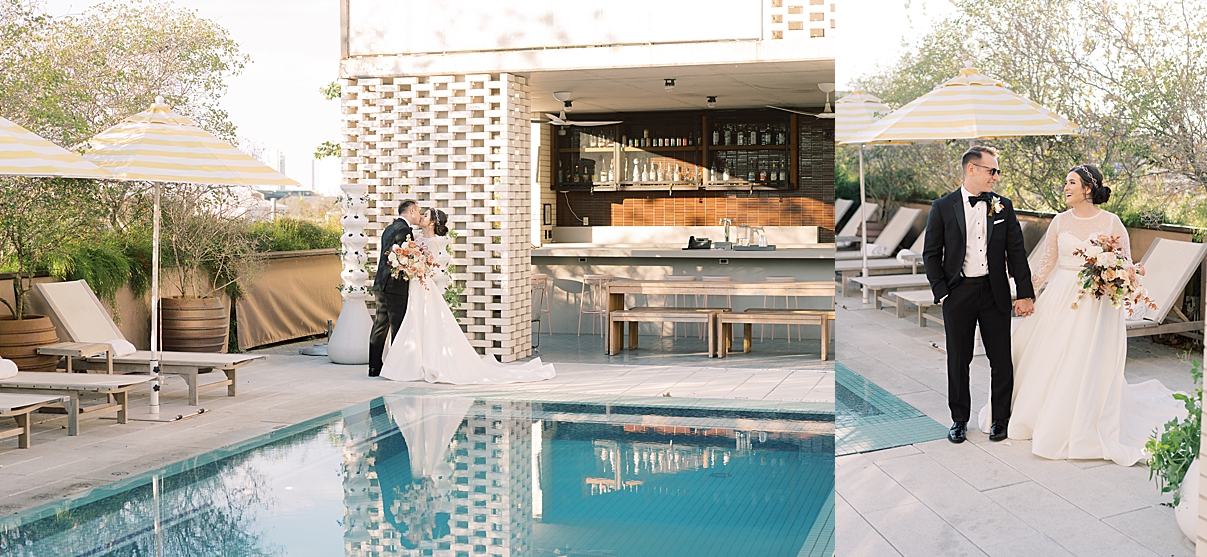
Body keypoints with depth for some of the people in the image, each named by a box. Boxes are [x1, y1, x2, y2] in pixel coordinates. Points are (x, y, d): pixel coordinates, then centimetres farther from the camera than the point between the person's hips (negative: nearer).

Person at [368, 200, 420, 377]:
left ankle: (374, 368, 13)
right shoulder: (405, 230, -11)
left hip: (380, 284, 9)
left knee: (380, 327, 10)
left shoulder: (389, 228, 18)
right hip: (396, 286, -9)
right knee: (398, 328, -3)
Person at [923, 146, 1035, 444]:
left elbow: (1016, 251, 5)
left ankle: (1001, 419, 21)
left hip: (995, 293, 2)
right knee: (958, 360, 8)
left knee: (1002, 359, 5)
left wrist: (1025, 293, 0)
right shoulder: (943, 207, -2)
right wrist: (941, 293, -6)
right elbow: (931, 254, 0)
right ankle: (959, 420, 22)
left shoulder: (1003, 206, 5)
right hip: (958, 293, -1)